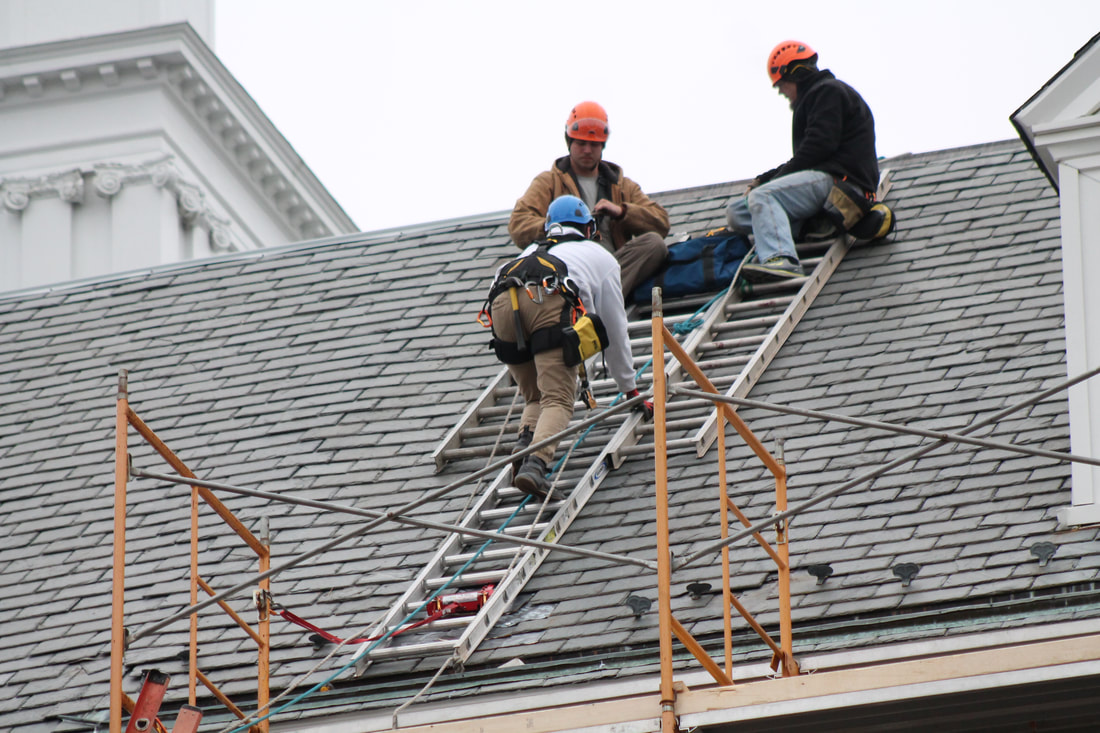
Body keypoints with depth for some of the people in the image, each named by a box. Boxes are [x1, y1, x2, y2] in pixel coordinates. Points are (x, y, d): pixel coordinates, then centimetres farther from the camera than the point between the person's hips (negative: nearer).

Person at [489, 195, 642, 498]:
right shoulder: (601, 257, 36)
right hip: (551, 302, -4)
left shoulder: (532, 250, 45)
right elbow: (615, 330, 37)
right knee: (557, 400, -8)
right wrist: (629, 389, 46)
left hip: (502, 302, 4)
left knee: (535, 397, 19)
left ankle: (525, 442, -10)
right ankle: (536, 463, -33)